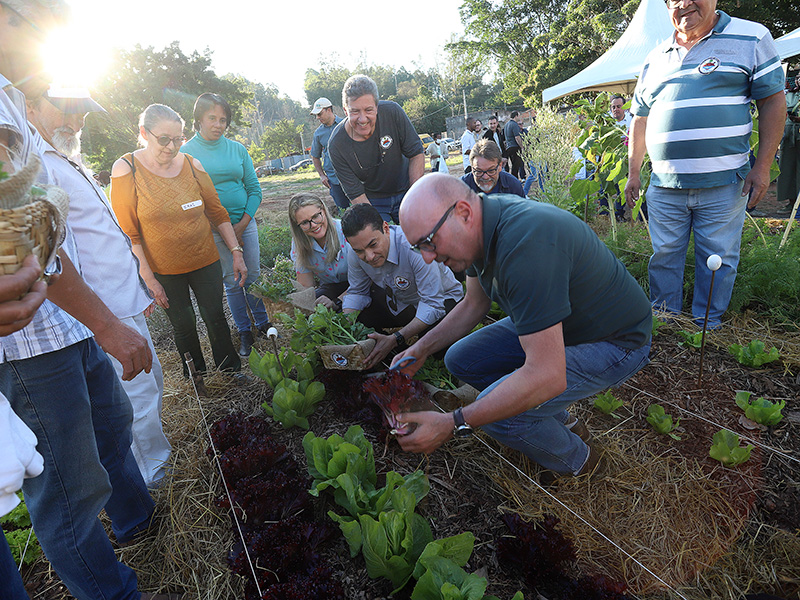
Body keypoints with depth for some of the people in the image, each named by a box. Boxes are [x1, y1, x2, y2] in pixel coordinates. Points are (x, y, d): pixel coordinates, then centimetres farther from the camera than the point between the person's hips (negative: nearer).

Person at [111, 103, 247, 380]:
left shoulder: (191, 164, -3)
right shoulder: (126, 169, -10)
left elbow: (216, 211, 5)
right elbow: (128, 233, -9)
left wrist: (237, 252, -1)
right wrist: (148, 278, -13)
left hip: (205, 261, 2)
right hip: (163, 270, -2)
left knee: (216, 318, 8)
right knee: (184, 327, 9)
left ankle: (231, 372, 27)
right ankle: (198, 382, 29)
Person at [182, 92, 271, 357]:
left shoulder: (237, 149, 4)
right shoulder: (186, 152, -3)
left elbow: (254, 189, 5)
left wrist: (242, 224, -5)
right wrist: (225, 230, -8)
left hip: (245, 222, 3)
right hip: (213, 230, -2)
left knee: (253, 276, 9)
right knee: (232, 281, 4)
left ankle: (263, 323, 26)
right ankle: (244, 332, 19)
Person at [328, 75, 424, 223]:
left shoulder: (392, 112, -21)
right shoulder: (336, 145, -22)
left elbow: (416, 154, -11)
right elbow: (356, 194, -19)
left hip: (405, 191, 1)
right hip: (372, 202, -1)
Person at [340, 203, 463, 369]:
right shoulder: (355, 254, -18)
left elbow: (433, 304, -36)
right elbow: (357, 293, -2)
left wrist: (395, 339, -42)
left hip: (441, 298, -5)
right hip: (396, 299, 5)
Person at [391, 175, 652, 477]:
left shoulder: (524, 246, -37)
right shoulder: (482, 220, -7)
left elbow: (548, 377, -37)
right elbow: (474, 303, 10)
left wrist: (452, 424, -32)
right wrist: (422, 348, -1)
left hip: (615, 340, -8)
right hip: (556, 323, 9)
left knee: (498, 413, -24)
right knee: (461, 360, 3)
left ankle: (576, 463, 9)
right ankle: (563, 423, 17)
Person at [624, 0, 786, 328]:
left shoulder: (751, 38, 4)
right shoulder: (655, 58, 14)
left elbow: (773, 101, 1)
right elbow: (640, 118, 18)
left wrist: (762, 167, -7)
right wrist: (633, 172, 12)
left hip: (724, 183, -2)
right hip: (664, 185, 3)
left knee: (718, 259, 3)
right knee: (664, 256, 5)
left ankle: (707, 328, 17)